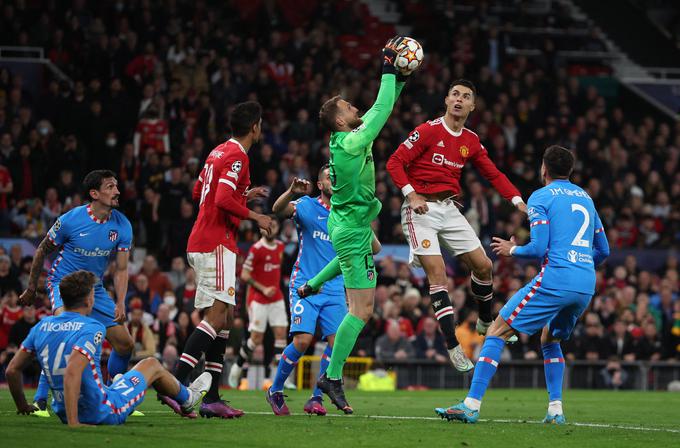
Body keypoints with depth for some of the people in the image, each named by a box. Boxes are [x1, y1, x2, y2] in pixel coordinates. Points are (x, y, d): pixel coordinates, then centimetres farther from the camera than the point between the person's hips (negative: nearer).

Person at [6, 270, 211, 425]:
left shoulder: (42, 327, -2)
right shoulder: (92, 328, -22)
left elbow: (12, 370, 0)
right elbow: (72, 373, -35)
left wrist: (23, 407, 15)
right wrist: (73, 423, -34)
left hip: (62, 412, 6)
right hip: (103, 413, -6)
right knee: (152, 364, 20)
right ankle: (186, 399, 49)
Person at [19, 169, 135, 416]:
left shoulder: (122, 225, -6)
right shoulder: (70, 220, -17)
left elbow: (121, 269, -3)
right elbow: (42, 251, -1)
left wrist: (120, 304, -18)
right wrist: (31, 288, 7)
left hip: (94, 289, 5)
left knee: (125, 344, 0)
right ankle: (40, 398, -30)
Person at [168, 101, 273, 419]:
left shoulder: (219, 152, 17)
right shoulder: (237, 156, -12)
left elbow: (198, 192, 25)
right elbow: (223, 200, -22)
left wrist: (244, 195, 25)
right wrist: (254, 217, -9)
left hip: (202, 242, 10)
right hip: (216, 244, -10)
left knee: (224, 316, 9)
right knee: (216, 315, -14)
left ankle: (212, 396, 6)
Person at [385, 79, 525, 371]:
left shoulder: (471, 142, 9)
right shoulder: (428, 130, -8)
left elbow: (493, 174, 13)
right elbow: (395, 162, -10)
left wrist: (517, 200, 0)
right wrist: (411, 194, -21)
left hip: (449, 210, 6)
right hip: (421, 210, -6)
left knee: (483, 266, 5)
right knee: (437, 275, -14)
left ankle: (486, 324, 29)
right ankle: (453, 347, -13)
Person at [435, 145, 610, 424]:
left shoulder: (541, 197, 1)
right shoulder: (585, 198, 21)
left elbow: (539, 248, -8)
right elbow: (603, 250, 23)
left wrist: (512, 250, 10)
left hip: (555, 279, -7)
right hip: (586, 286, 7)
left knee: (497, 332, 0)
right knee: (550, 339, 28)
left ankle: (471, 405, -9)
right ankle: (555, 410, 14)